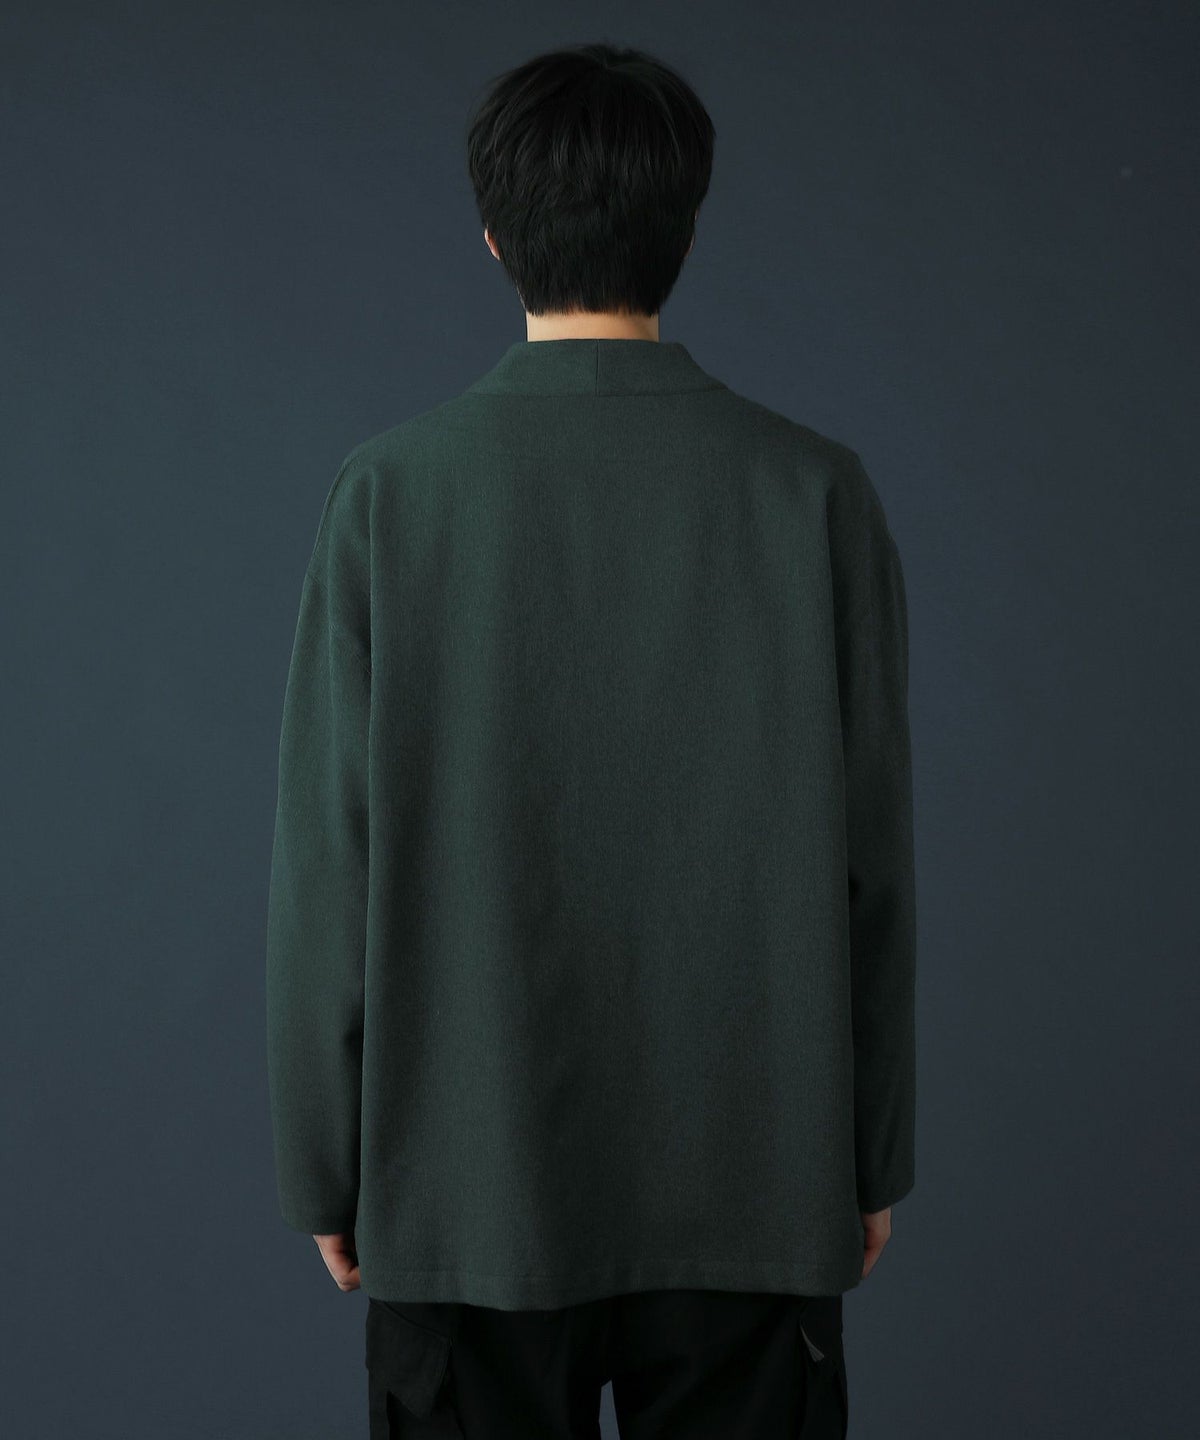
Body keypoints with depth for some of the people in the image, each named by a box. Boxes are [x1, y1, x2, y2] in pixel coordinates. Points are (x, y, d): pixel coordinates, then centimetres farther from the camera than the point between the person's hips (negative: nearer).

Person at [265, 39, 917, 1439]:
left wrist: (323, 1165, 5)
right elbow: (870, 858, -2)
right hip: (753, 1176, 1)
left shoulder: (389, 491, -7)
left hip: (469, 1180, 0)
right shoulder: (813, 490, -5)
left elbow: (326, 864, -5)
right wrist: (875, 1155, 8)